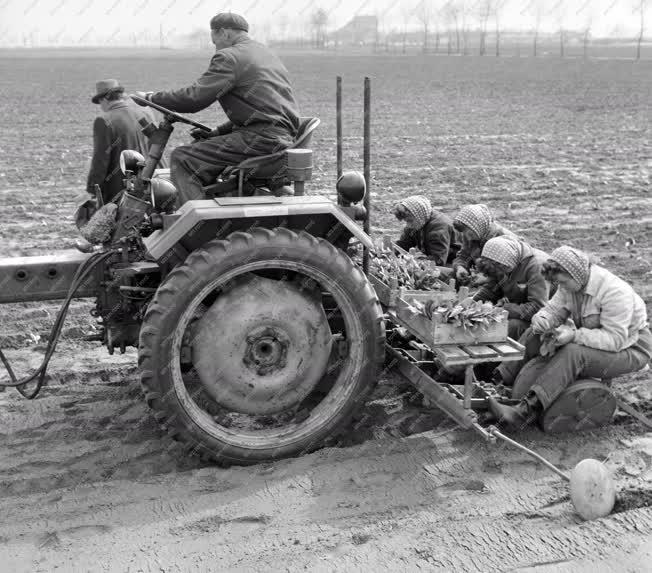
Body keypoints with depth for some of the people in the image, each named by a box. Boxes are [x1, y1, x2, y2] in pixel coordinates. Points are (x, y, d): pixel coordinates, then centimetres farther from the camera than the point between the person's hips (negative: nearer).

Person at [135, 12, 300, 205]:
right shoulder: (266, 54, 26)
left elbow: (194, 97, -12)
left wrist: (151, 98, 2)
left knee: (182, 159, -11)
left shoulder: (228, 57, -5)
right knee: (200, 145, 25)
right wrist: (218, 132, 24)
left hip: (262, 138, -10)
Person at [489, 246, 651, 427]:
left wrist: (574, 335, -39)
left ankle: (524, 411, -40)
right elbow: (554, 310, 0)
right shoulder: (571, 284, -7)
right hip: (592, 341, 8)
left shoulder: (614, 292, -30)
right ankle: (496, 381, -8)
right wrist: (542, 321, -25)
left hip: (629, 349, -8)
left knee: (573, 352, -36)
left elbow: (616, 339, -32)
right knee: (533, 334, -6)